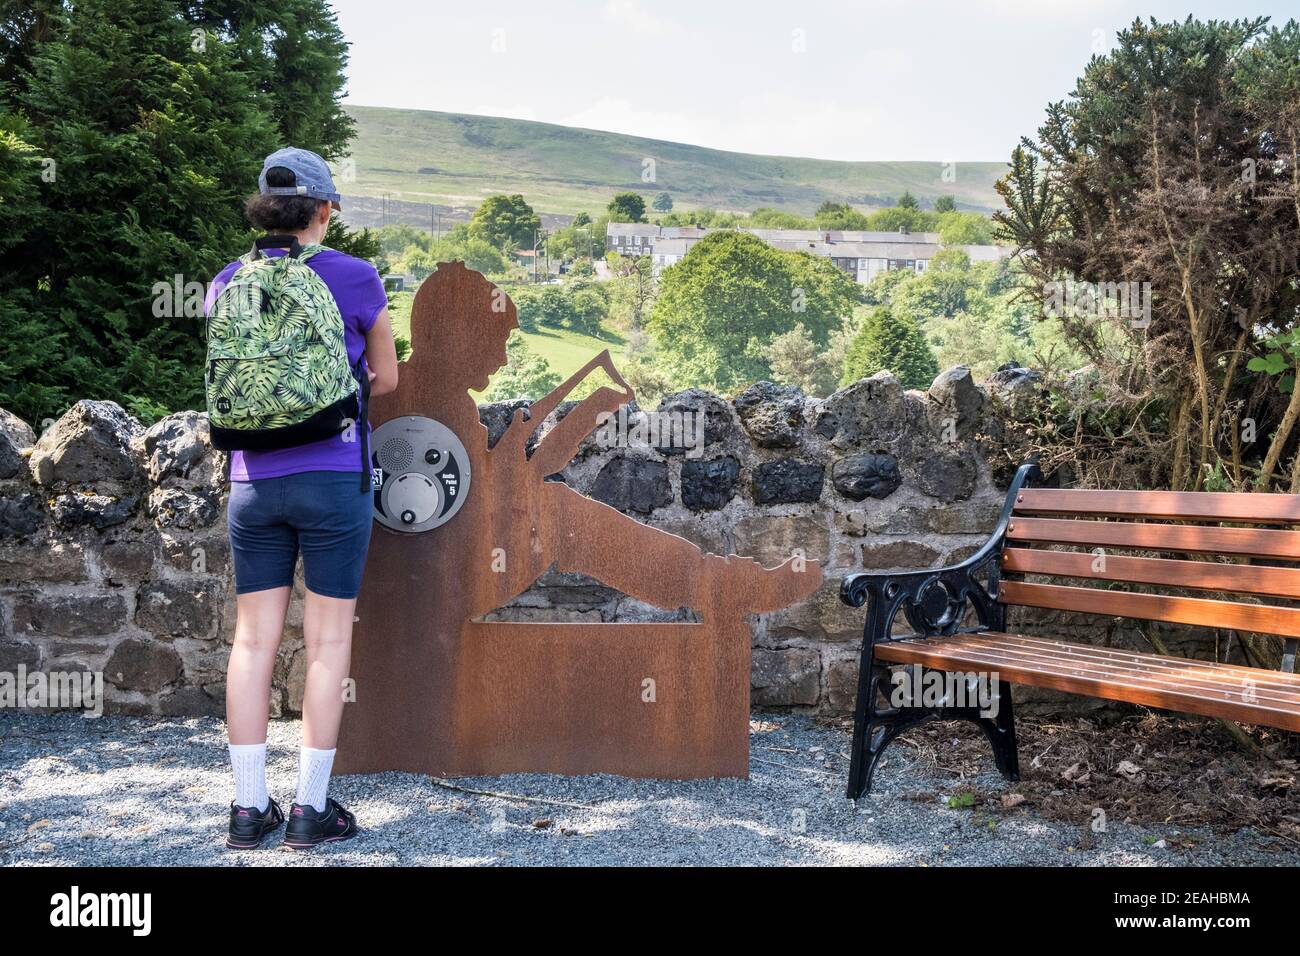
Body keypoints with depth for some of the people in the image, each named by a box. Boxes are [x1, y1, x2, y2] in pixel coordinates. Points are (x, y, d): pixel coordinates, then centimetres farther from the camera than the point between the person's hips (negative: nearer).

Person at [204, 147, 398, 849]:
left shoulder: (228, 283, 5)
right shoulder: (355, 278, -4)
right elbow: (387, 378, 9)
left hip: (253, 480, 3)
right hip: (333, 476, -3)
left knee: (254, 640, 9)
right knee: (328, 640, 4)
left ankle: (249, 807, 14)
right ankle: (310, 807, 9)